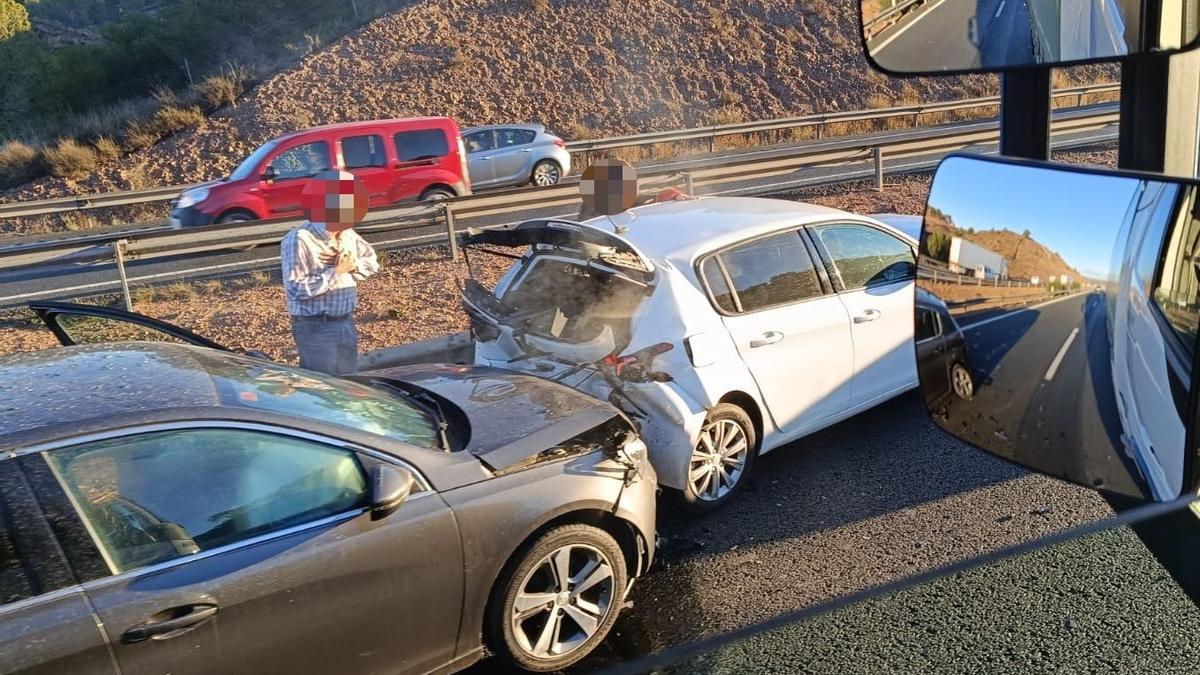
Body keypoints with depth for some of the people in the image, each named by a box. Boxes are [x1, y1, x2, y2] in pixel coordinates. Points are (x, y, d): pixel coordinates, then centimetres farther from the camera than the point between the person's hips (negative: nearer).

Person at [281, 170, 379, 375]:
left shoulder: (348, 234, 4)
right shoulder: (299, 240, -20)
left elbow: (372, 261, 15)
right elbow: (296, 289, -25)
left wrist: (352, 264, -7)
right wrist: (335, 272, -23)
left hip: (346, 322, 8)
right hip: (315, 327, -7)